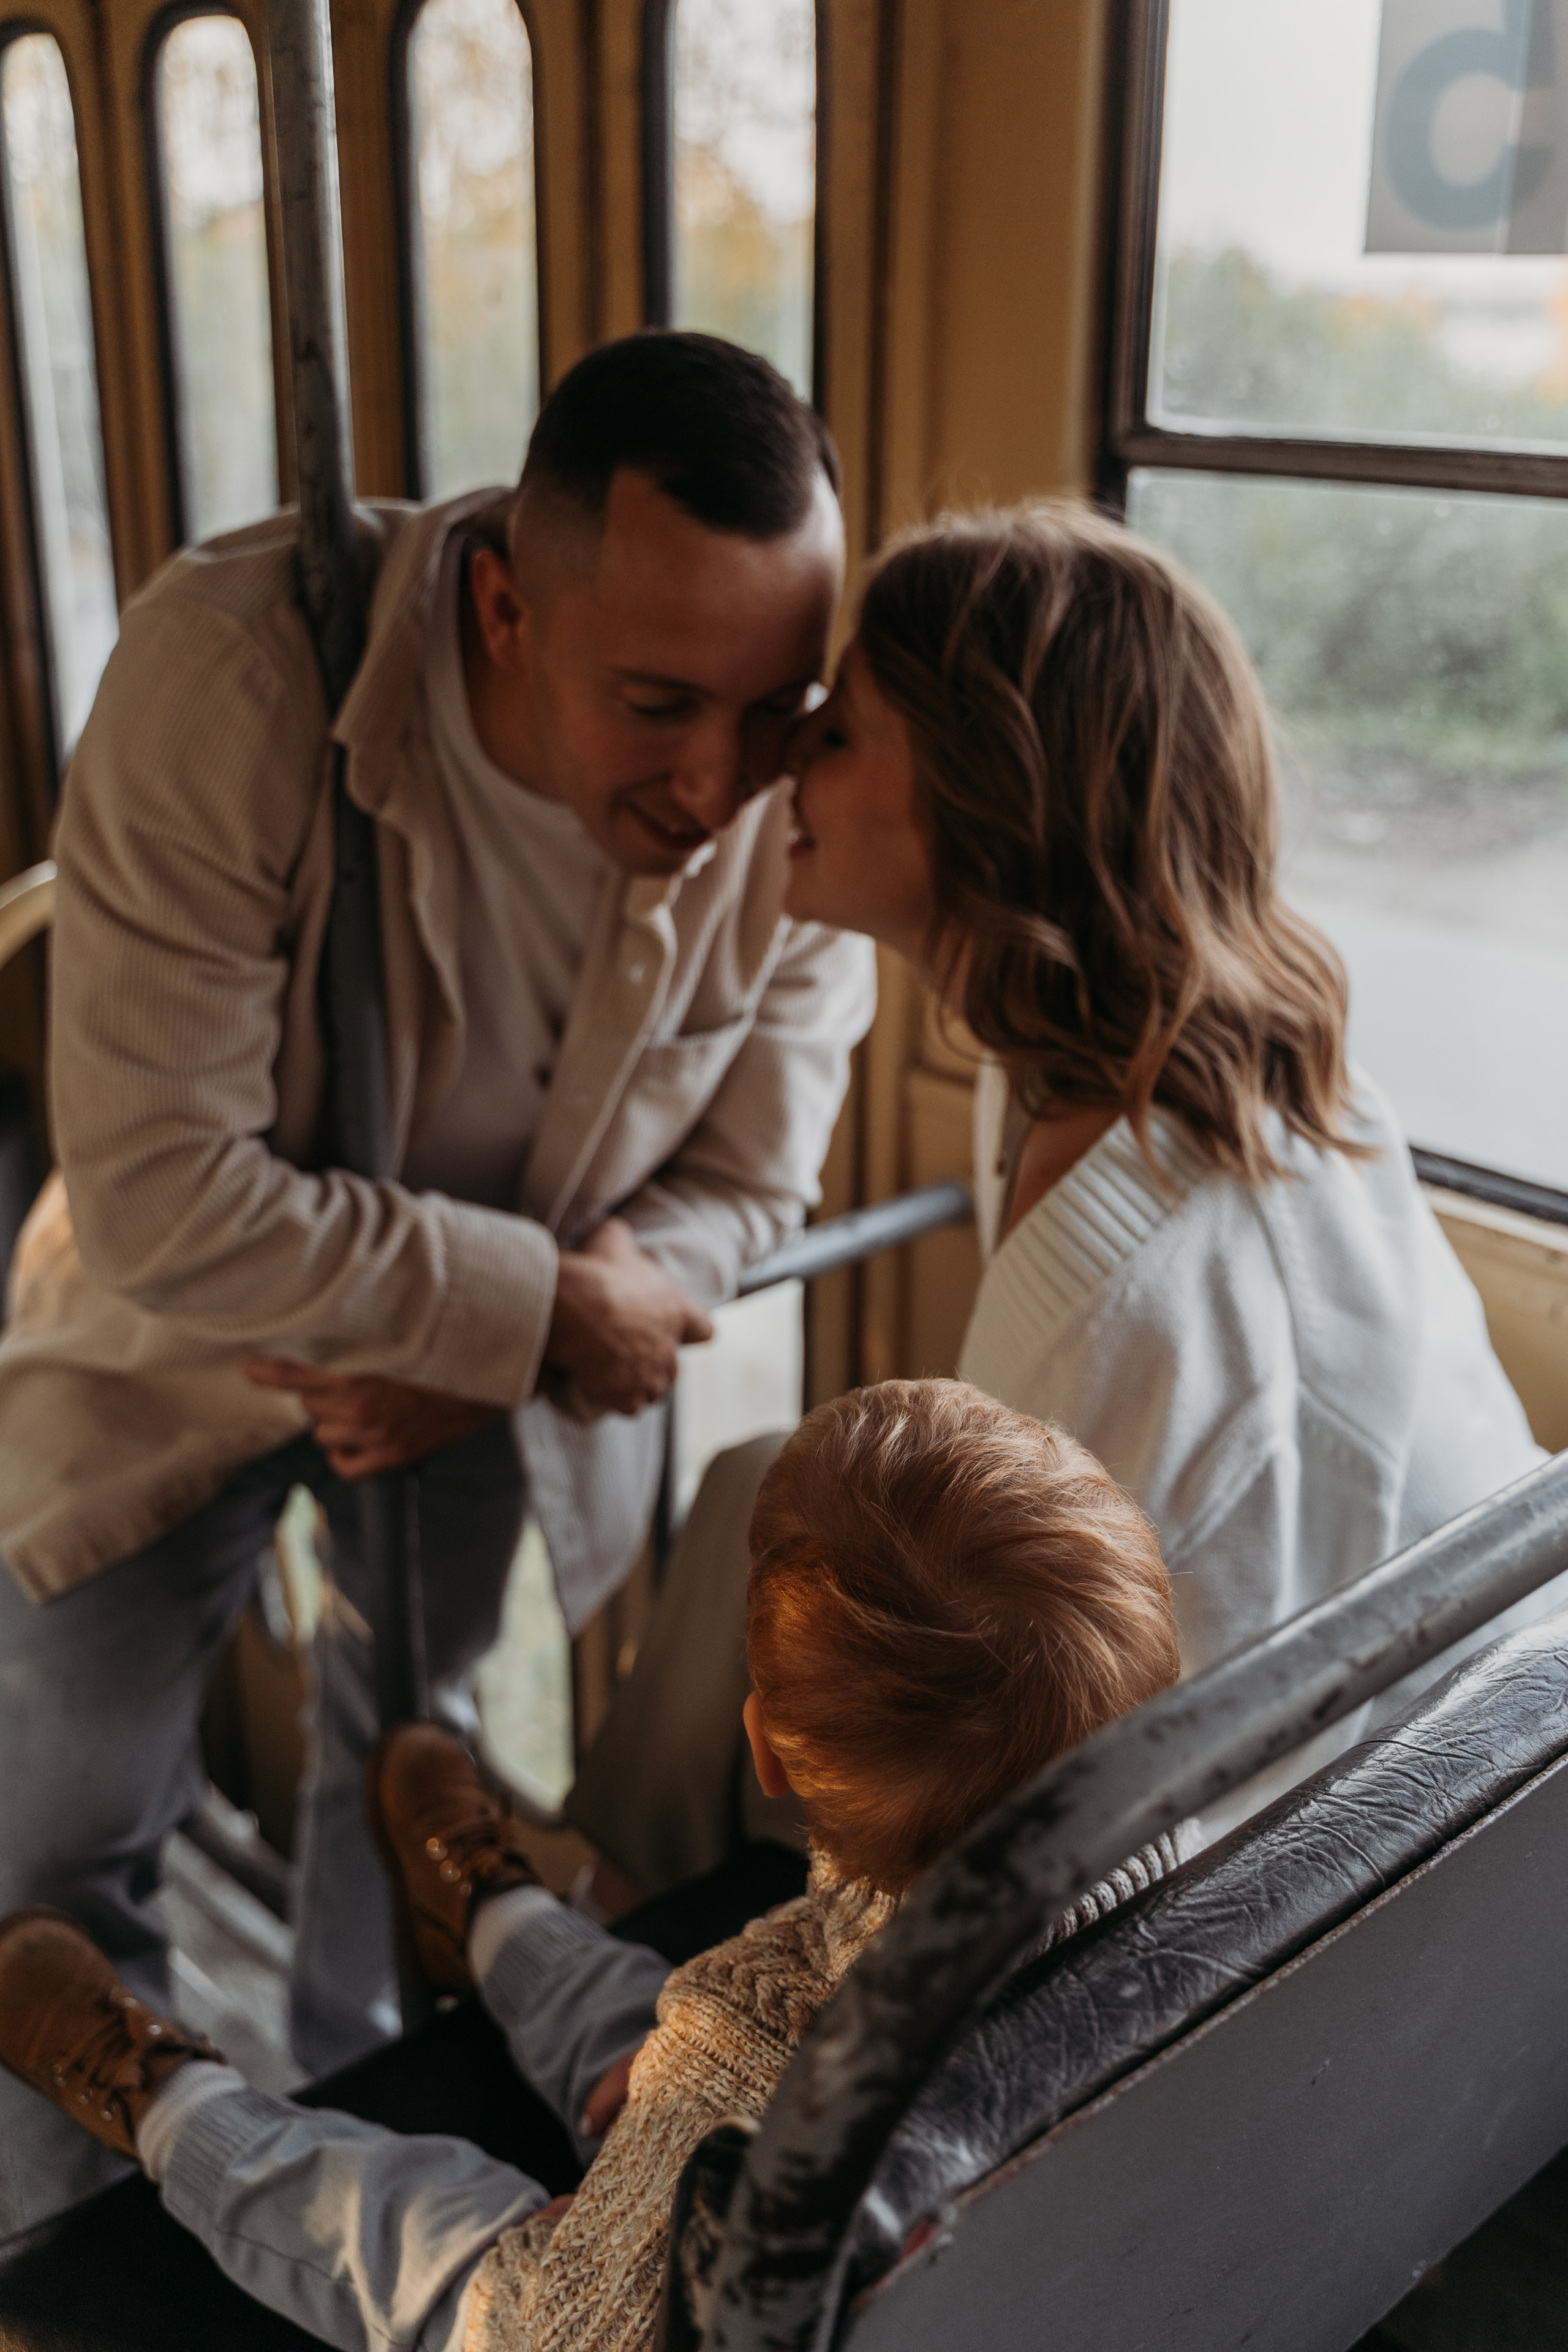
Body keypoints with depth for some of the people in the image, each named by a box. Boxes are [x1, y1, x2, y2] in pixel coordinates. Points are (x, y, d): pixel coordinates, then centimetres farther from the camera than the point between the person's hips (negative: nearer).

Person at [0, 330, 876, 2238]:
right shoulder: (232, 665, -35)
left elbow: (746, 1184, -11)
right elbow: (158, 1199, -34)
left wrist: (487, 1357, -24)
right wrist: (536, 1303, -29)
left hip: (511, 1352, 3)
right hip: (185, 1311, -2)